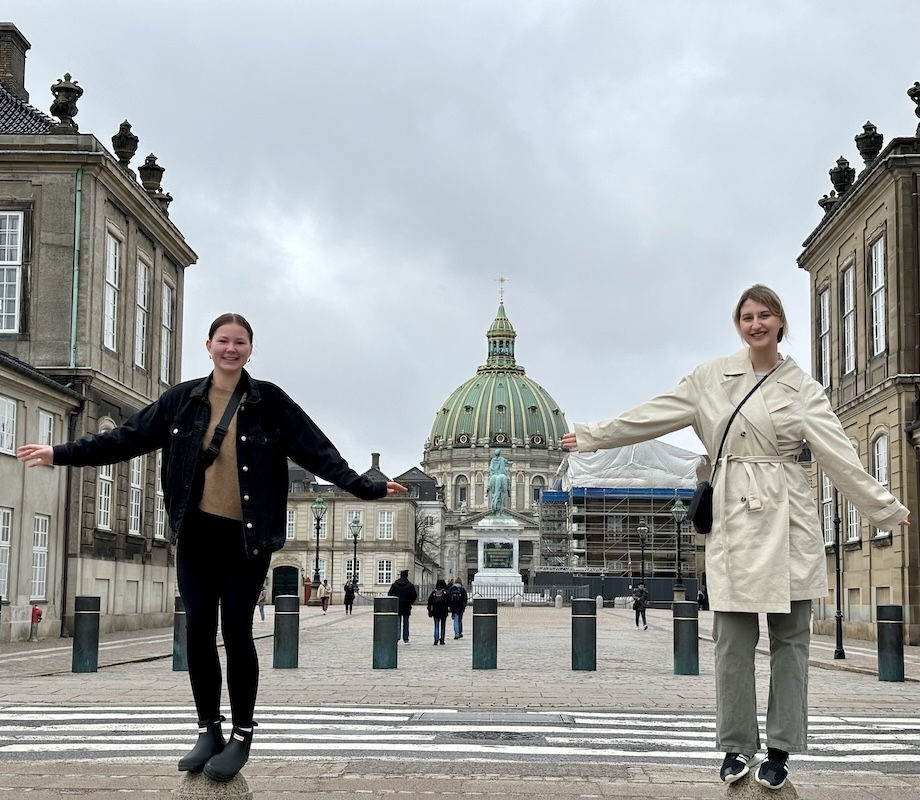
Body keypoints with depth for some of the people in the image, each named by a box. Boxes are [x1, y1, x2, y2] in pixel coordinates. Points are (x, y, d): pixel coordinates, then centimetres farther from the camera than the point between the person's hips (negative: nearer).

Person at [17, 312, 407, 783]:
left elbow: (317, 452, -5)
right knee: (198, 628, 3)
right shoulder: (182, 400, 4)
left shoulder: (270, 401, -2)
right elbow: (126, 438, 6)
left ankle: (242, 735, 9)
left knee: (236, 629, -5)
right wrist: (61, 454, 4)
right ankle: (209, 731, 17)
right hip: (197, 533, 3)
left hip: (247, 537, -3)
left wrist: (365, 487, -13)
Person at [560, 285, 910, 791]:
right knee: (733, 638, 0)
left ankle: (780, 749, 12)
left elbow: (839, 455, 0)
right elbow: (650, 417, 12)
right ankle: (736, 747, 10)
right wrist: (590, 437, 13)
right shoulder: (711, 377, 8)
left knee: (790, 636, 3)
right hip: (733, 517, 1)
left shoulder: (803, 389, 4)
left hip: (786, 521, -1)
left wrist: (885, 508, -5)